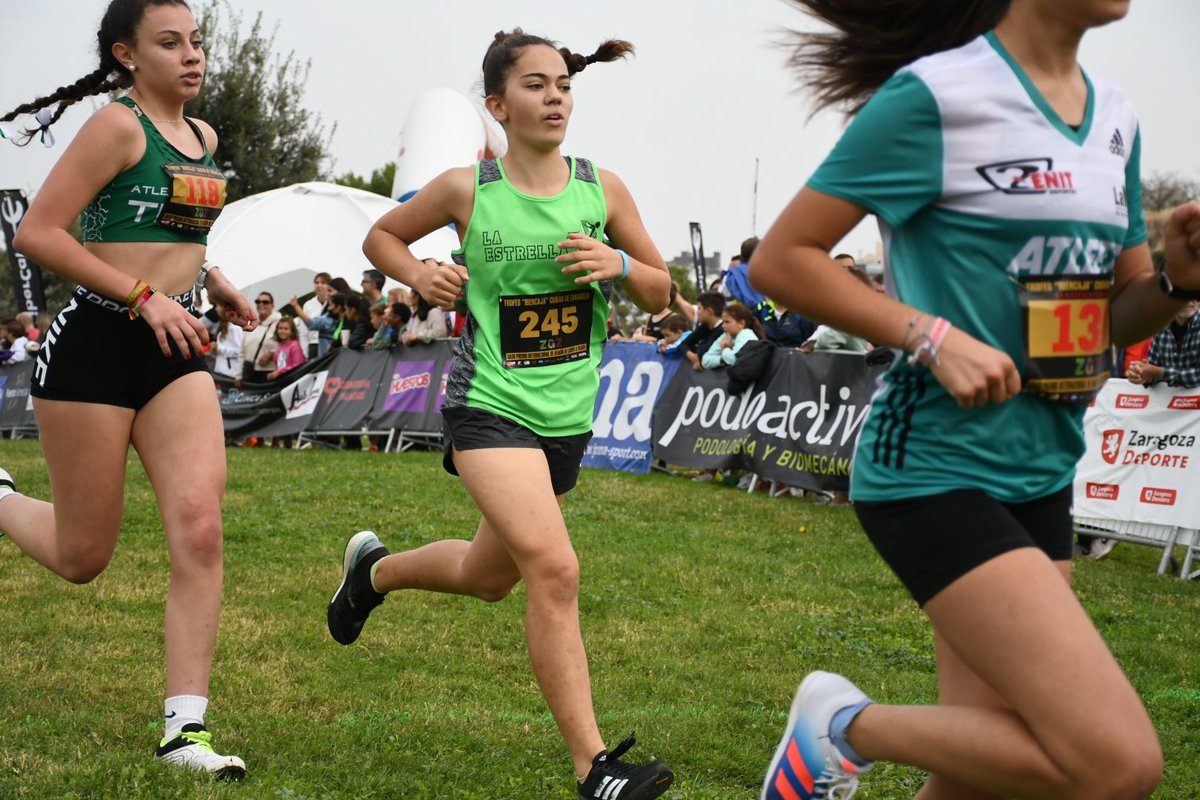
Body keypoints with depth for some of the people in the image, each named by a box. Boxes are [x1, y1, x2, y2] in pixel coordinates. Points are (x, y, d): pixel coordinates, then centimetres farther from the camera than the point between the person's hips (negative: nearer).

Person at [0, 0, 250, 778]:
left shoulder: (203, 138, 13)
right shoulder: (118, 127, -11)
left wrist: (212, 280, 14)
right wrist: (146, 295, -20)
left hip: (176, 352, 6)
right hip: (97, 344, -6)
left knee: (200, 531, -10)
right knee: (82, 557, 4)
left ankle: (185, 728, -7)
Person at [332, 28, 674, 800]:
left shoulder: (602, 187, 1)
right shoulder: (467, 189, -5)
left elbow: (661, 292, 9)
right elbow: (381, 235, 13)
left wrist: (620, 265, -12)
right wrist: (419, 274, -7)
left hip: (567, 414, 5)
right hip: (489, 406, -5)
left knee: (489, 576, 21)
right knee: (554, 568, -23)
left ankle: (375, 568, 52)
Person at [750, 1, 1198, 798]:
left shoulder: (1116, 117, 10)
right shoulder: (934, 96, -13)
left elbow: (1119, 311, 18)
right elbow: (782, 259, -11)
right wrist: (933, 337, -20)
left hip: (1041, 476, 8)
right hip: (937, 470, -8)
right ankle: (849, 726, 2)